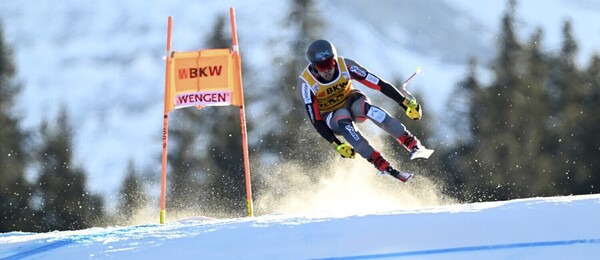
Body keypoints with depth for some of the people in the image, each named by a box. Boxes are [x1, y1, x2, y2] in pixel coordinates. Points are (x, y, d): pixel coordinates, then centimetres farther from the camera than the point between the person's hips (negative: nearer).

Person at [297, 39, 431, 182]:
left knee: (363, 106, -35)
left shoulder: (345, 66, -22)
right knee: (343, 119, -37)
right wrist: (337, 145, -29)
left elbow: (379, 84, -21)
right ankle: (382, 165, -41)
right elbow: (316, 120, -22)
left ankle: (412, 144, -39)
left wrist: (406, 103, -26)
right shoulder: (306, 83, -24)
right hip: (331, 118, -1)